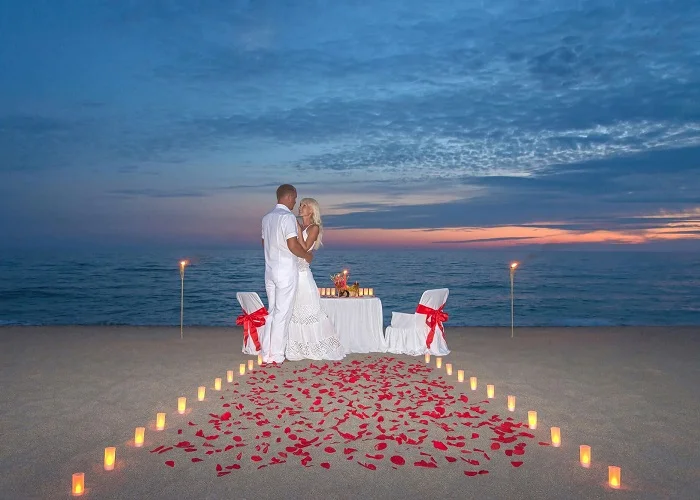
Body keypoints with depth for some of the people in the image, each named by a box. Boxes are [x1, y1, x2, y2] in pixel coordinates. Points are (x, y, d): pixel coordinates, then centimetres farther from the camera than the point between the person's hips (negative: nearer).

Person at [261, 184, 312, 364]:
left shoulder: (267, 217, 11)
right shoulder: (288, 217, -14)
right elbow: (293, 245, -21)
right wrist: (306, 255, -5)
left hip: (270, 270, 8)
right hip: (286, 271, -8)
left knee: (272, 311, 13)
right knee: (282, 314, -1)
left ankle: (266, 354, 16)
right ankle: (277, 356, 4)